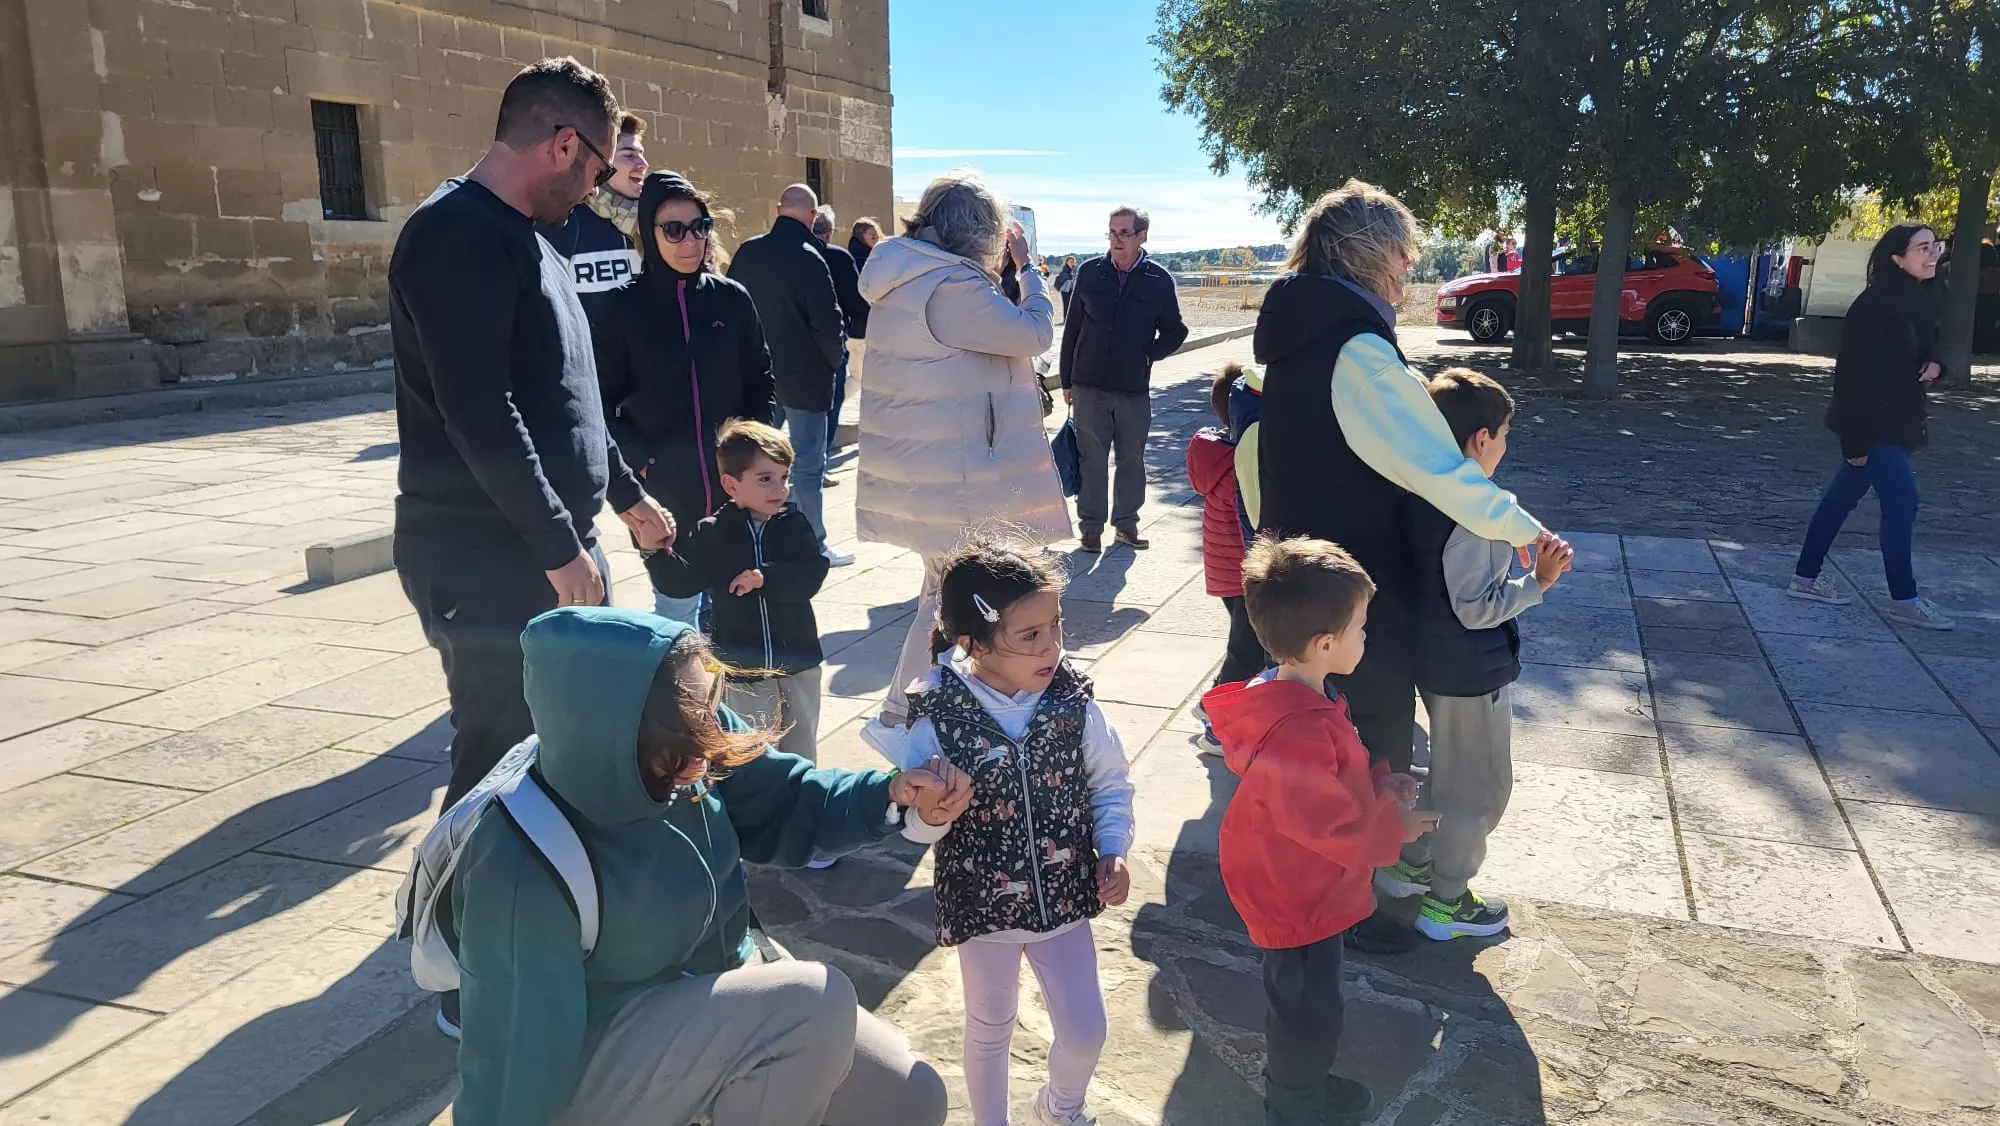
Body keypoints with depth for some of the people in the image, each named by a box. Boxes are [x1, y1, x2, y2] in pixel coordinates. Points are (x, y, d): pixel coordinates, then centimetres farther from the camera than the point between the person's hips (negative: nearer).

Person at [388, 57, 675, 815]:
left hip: (545, 548, 10)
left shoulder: (523, 237, 16)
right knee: (501, 765, -2)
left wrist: (627, 496, 25)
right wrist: (561, 546, -20)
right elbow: (479, 414, -23)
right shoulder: (461, 235, -15)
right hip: (490, 558, -10)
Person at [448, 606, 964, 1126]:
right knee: (816, 1003, -28)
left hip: (711, 995, 7)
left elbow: (785, 806, -3)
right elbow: (512, 1061, -23)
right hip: (597, 1062, -6)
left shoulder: (686, 743, -17)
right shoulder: (528, 872, -33)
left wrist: (895, 796, -20)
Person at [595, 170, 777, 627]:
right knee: (677, 610, 1)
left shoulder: (731, 298, 5)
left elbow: (762, 383, 10)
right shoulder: (625, 307, -1)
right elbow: (606, 403, -1)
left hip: (734, 486, 2)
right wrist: (641, 462, -11)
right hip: (663, 491, -2)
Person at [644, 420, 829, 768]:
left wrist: (766, 577, -26)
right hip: (744, 670, -2)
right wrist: (657, 550, -24)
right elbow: (678, 583, -8)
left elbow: (811, 576, -13)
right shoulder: (711, 534, -5)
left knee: (801, 750, 17)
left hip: (799, 663, 2)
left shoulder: (795, 525, -2)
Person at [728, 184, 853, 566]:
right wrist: (835, 357, 0)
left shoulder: (747, 252, 2)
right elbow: (828, 323, -19)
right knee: (807, 465, 3)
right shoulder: (809, 259, -17)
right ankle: (814, 546, 9)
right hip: (804, 377, -6)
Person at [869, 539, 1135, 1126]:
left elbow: (1110, 783, 1)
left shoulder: (1073, 703, -15)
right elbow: (917, 827, -13)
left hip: (1064, 894, 2)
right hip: (982, 901, -2)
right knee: (991, 1029, 20)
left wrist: (1113, 850, -10)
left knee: (1086, 1031, 13)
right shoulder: (938, 721, -22)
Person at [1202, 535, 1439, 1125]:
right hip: (1296, 898, -10)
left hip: (1306, 886, 10)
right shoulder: (1299, 734, -38)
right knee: (1309, 1011, 12)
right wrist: (1393, 824, -14)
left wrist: (1378, 780, 1)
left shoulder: (1304, 699, -3)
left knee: (1306, 1004, 28)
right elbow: (1333, 827, -30)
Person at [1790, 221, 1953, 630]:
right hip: (1873, 423, -9)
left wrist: (1934, 365, -2)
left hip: (1896, 421, 9)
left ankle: (1806, 578, 22)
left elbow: (1926, 350, 24)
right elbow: (1854, 373, -22)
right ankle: (1904, 600, 4)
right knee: (1902, 502, -6)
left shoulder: (1919, 302, 10)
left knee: (1842, 496, 13)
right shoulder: (1876, 304, -19)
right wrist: (1856, 438, -23)